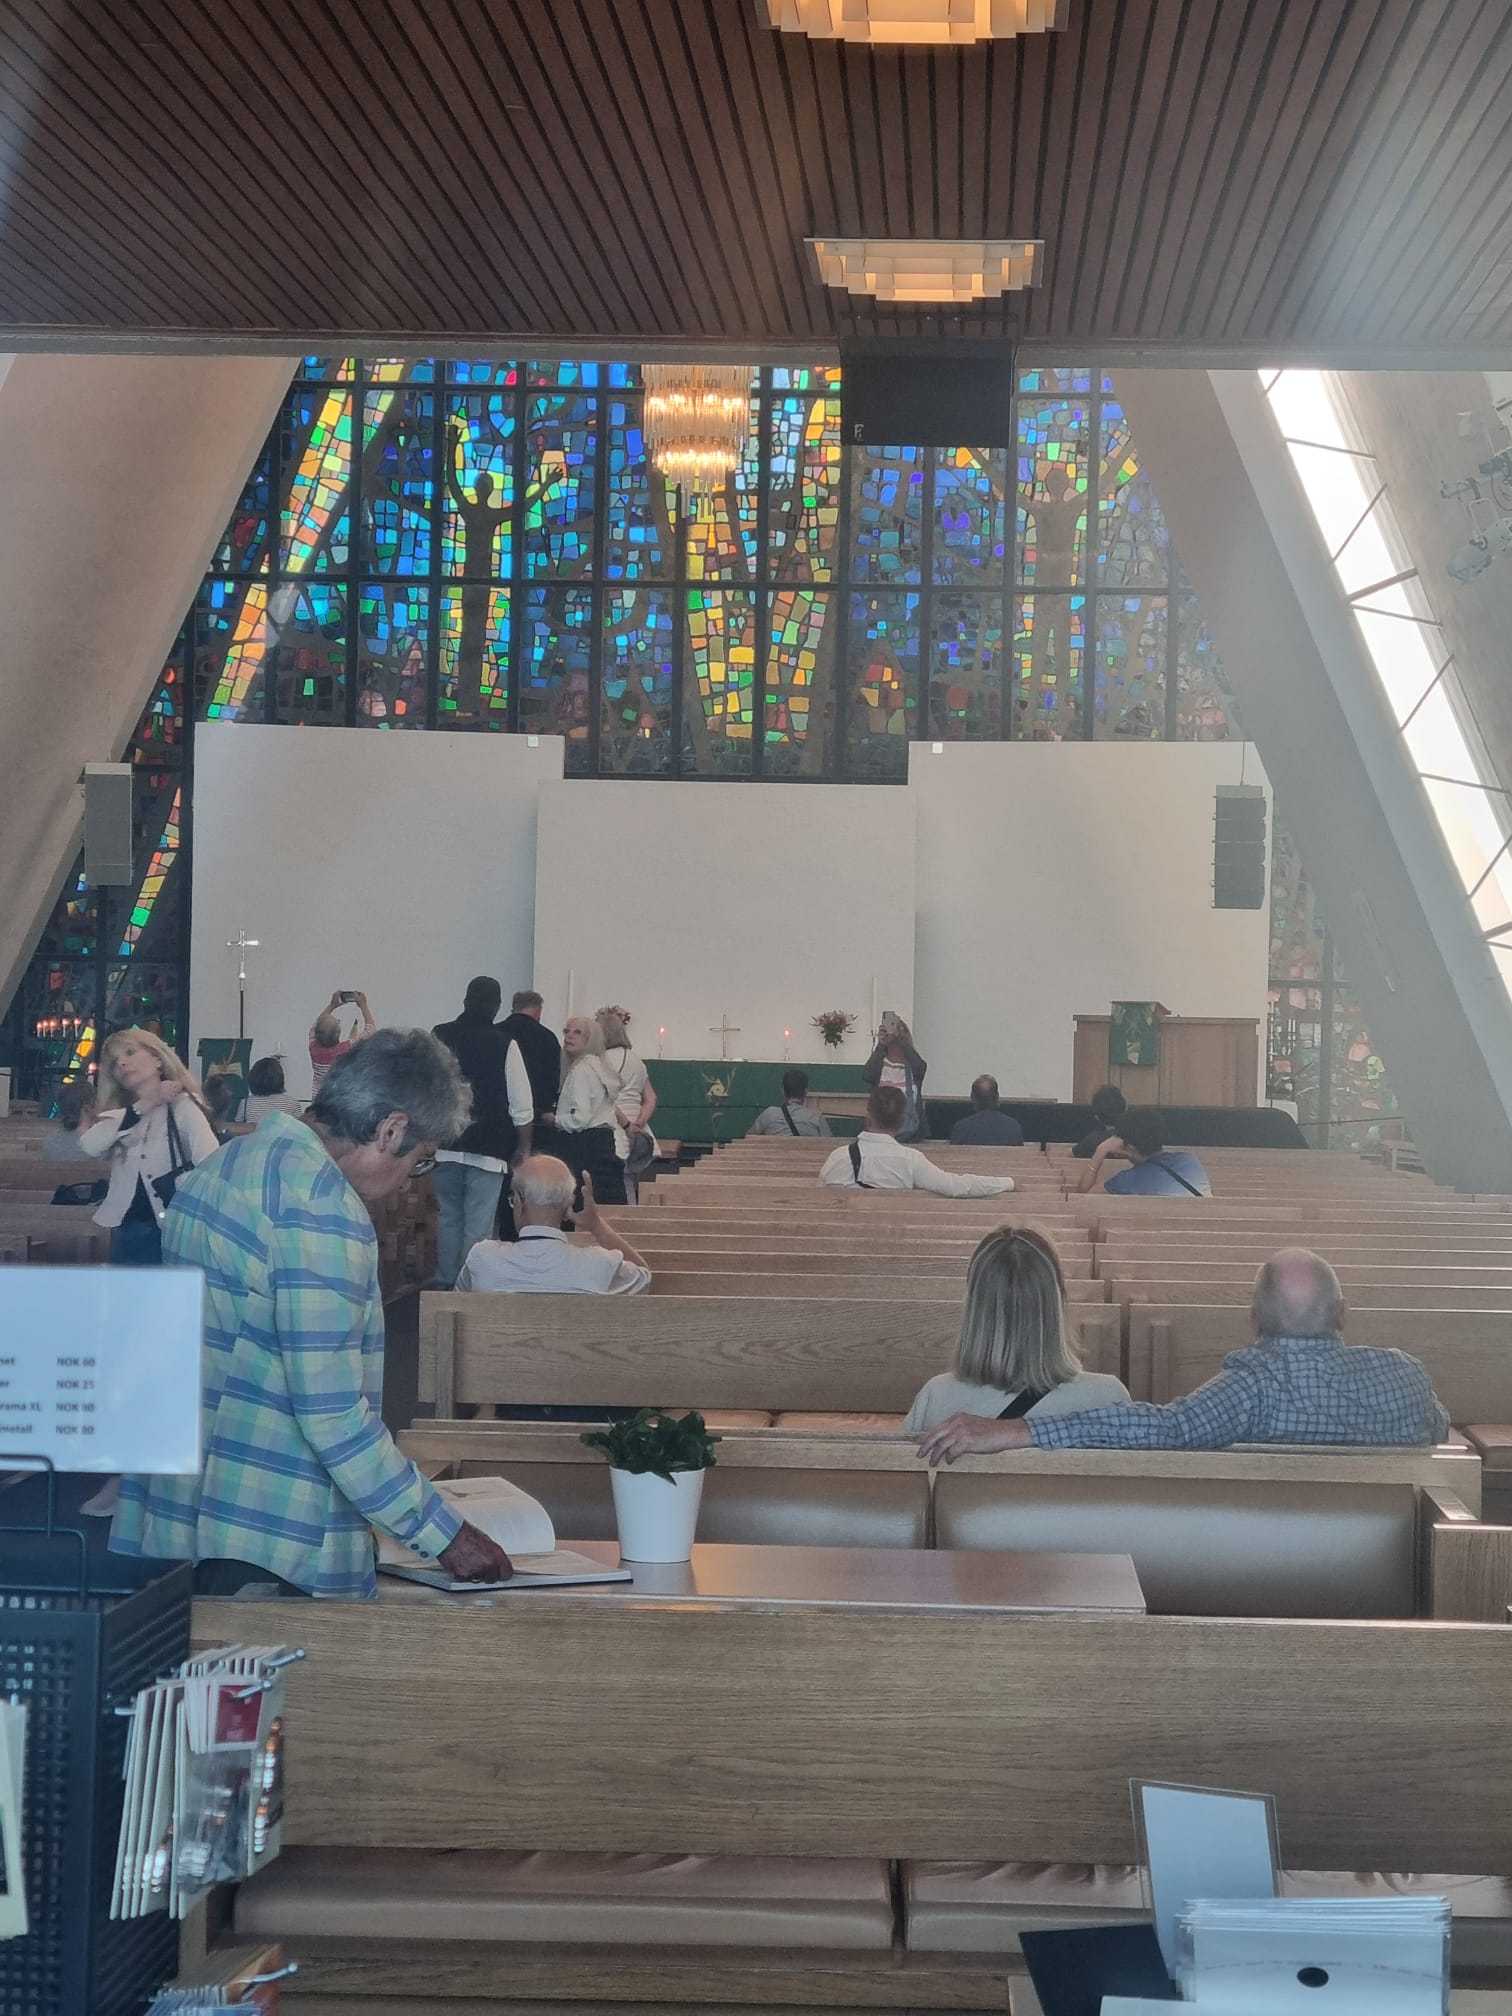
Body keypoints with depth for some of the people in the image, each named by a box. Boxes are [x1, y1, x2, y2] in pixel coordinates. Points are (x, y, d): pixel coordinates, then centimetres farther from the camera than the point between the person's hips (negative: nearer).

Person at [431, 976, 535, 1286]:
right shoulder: (504, 1045, -8)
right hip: (488, 1149, -3)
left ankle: (446, 1283, 19)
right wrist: (524, 1146, 9)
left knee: (448, 1217, 14)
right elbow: (521, 1105, -5)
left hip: (445, 1144, 3)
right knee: (478, 1225, -1)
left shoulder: (439, 1036, -1)